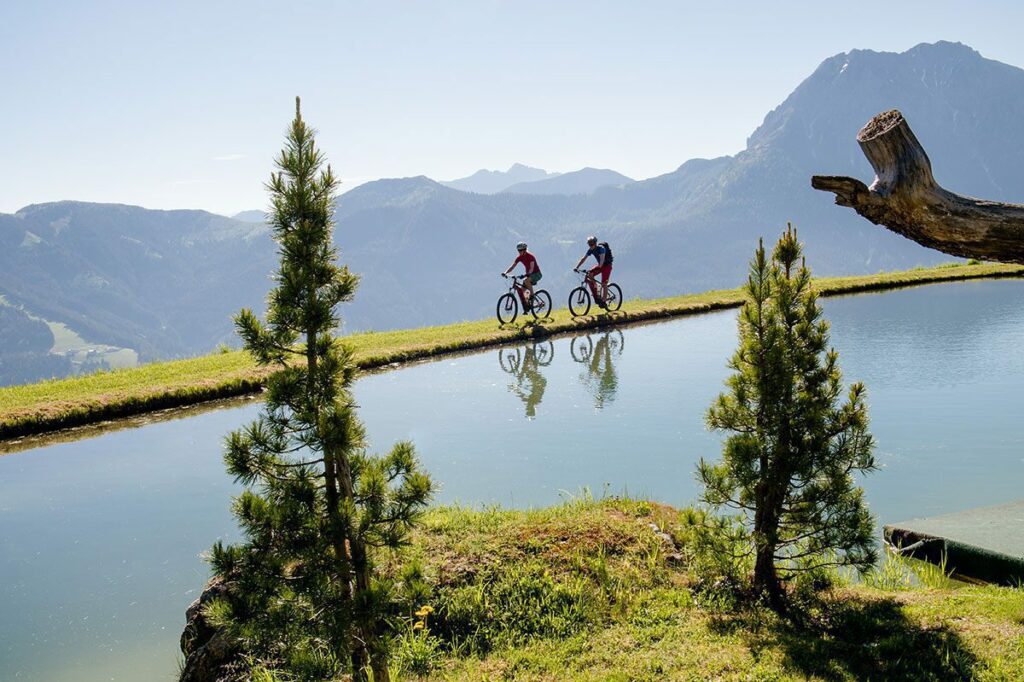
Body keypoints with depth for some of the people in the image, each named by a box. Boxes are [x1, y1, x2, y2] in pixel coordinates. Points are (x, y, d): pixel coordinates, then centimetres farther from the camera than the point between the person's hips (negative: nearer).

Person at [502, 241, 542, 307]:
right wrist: (505, 272, -23)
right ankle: (526, 305, 6)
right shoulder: (519, 257, -3)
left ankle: (532, 296, -22)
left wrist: (527, 274, -52)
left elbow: (532, 268, -34)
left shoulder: (530, 256, -22)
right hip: (529, 275, 7)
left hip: (536, 274, -7)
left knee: (526, 281, -37)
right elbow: (512, 266, -7)